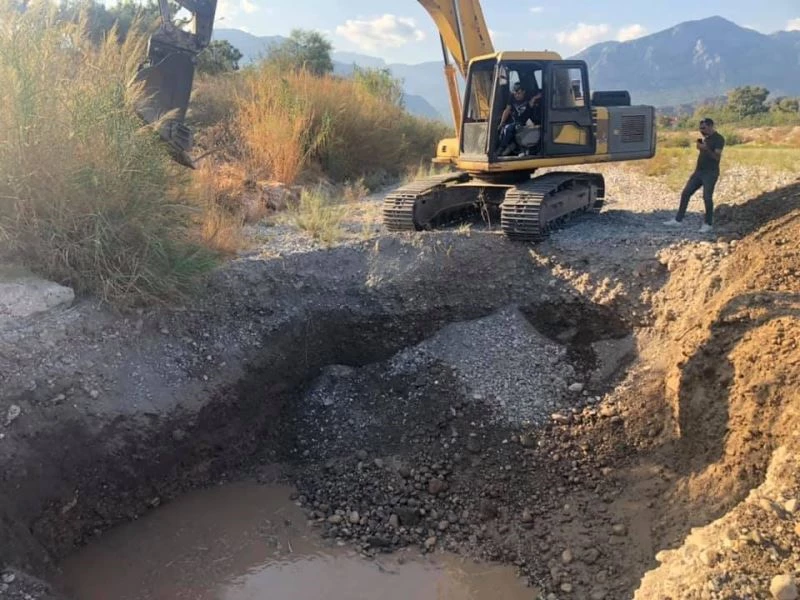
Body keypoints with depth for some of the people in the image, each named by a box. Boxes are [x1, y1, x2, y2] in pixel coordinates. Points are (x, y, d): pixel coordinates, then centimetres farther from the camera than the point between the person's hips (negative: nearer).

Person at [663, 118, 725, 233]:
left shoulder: (718, 139, -10)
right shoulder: (705, 138, 16)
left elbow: (717, 157, -19)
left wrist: (706, 149, -28)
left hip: (711, 173, -8)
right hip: (699, 171, 8)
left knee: (707, 197, -11)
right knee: (685, 193, 2)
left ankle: (708, 224, 0)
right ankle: (678, 220, 6)